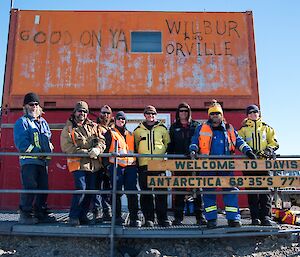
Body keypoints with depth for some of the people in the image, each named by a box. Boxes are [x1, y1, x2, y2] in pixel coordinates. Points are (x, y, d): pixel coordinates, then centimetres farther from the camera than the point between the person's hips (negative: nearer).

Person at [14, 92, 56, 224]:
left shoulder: (43, 122, 21)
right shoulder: (22, 122, 0)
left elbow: (49, 139, 22)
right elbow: (21, 142, -12)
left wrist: (49, 149, 0)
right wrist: (37, 152, -18)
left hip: (43, 161, 7)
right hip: (28, 160, -7)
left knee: (43, 188, 8)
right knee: (29, 187, -11)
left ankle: (40, 213, 18)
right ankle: (25, 214, -1)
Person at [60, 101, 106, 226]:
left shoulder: (93, 126, 15)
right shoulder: (68, 128, 2)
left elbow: (101, 140, 8)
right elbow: (66, 147, -9)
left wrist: (97, 149, -16)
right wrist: (86, 152, -16)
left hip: (93, 164, 5)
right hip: (78, 163, -5)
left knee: (90, 190, 7)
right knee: (81, 189, -16)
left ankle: (83, 216, 21)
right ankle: (73, 216, -1)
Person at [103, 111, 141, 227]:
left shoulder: (130, 135, 22)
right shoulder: (110, 133, 9)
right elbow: (105, 150, 3)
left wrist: (136, 164, 17)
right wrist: (107, 164, -5)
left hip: (131, 166, 3)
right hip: (116, 166, -3)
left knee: (132, 192, -2)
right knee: (117, 192, 1)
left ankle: (134, 218, 3)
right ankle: (117, 217, 12)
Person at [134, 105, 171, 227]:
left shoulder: (162, 128, 11)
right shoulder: (138, 130, 12)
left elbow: (168, 143, 19)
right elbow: (134, 146, 20)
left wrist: (161, 153, 8)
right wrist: (138, 156, 10)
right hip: (144, 165, 1)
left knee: (161, 192, -3)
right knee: (146, 193, 2)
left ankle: (163, 218, 7)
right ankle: (148, 218, 10)